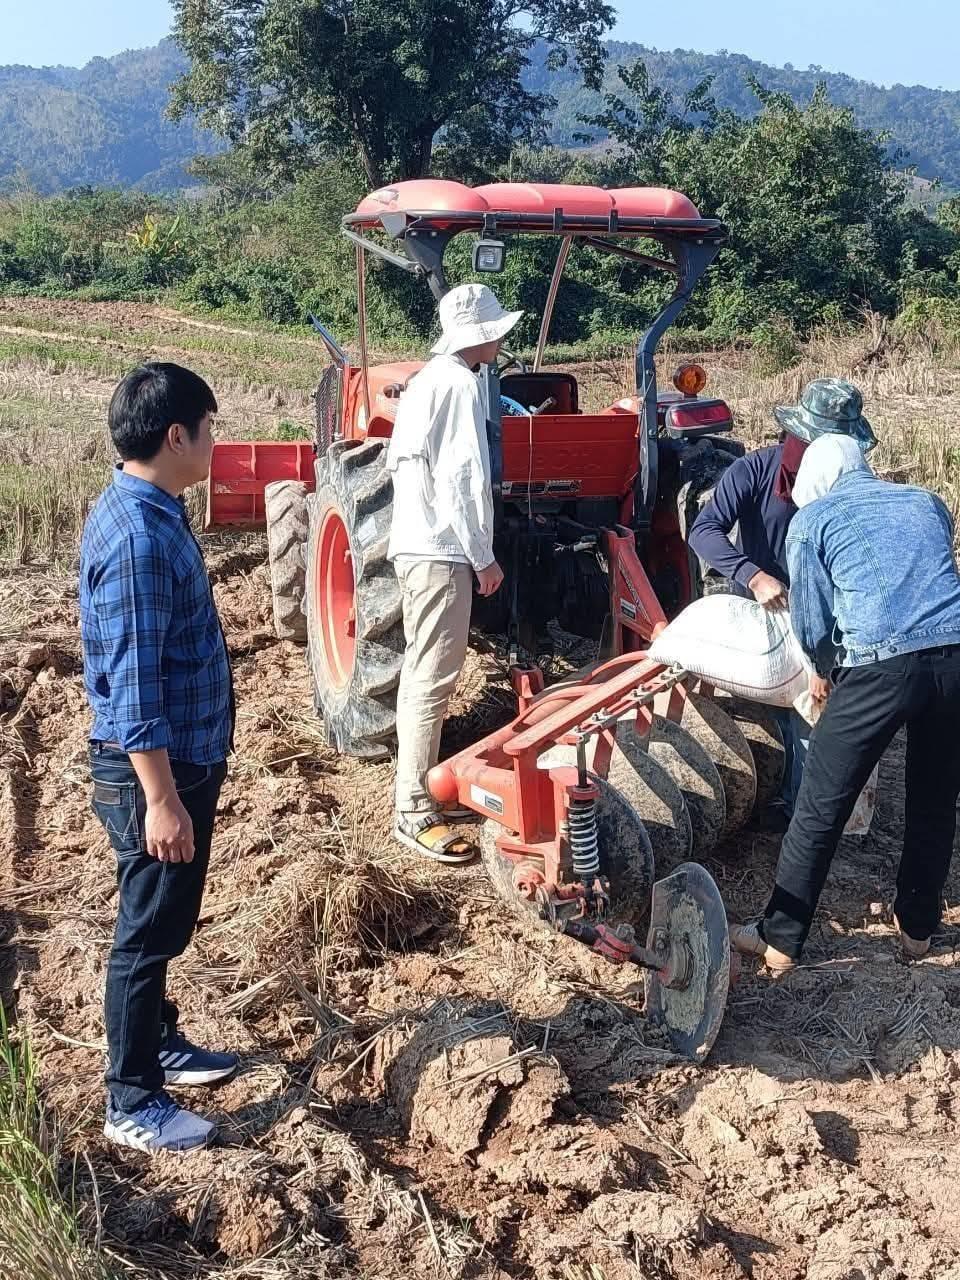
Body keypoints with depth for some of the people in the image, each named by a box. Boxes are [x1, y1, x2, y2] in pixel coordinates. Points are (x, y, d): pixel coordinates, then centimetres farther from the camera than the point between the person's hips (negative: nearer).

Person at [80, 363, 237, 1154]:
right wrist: (161, 799, -23)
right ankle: (132, 1103, 17)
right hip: (155, 770, -10)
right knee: (149, 933, 3)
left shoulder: (152, 512, 7)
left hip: (185, 757, 10)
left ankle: (160, 1043, 40)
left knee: (165, 926, 22)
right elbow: (133, 687, -25)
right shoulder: (138, 536, -25)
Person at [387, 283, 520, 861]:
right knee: (433, 679, -8)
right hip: (442, 550, -10)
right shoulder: (461, 384, -15)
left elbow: (402, 458, 19)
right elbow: (461, 481, -20)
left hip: (417, 543, 11)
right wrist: (483, 555, -14)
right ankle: (416, 813, -5)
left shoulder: (428, 379, 15)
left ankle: (420, 785, 28)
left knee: (422, 671, 17)